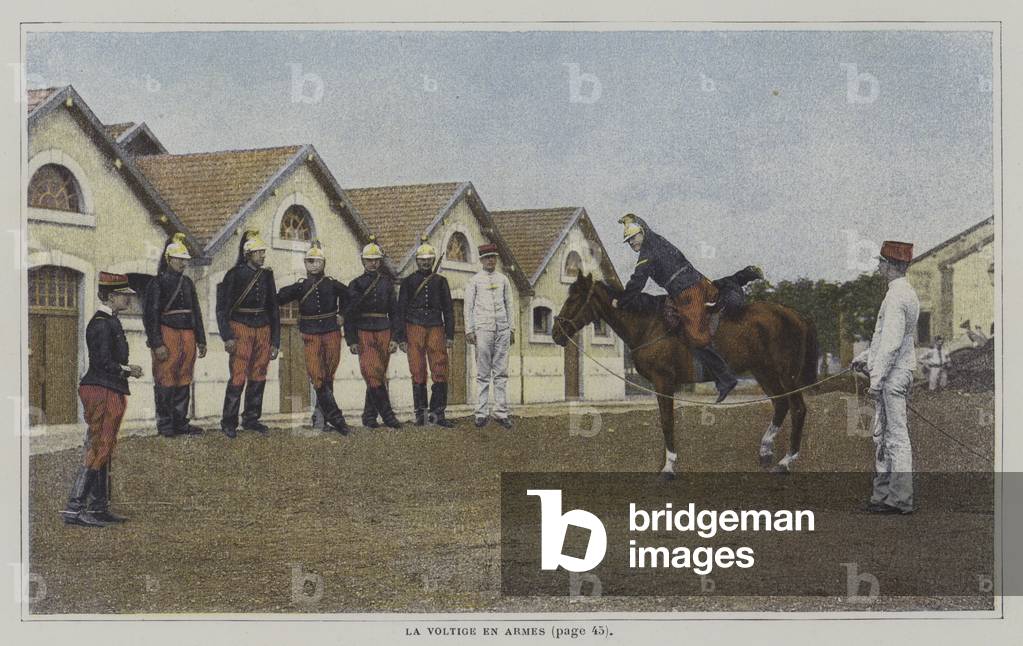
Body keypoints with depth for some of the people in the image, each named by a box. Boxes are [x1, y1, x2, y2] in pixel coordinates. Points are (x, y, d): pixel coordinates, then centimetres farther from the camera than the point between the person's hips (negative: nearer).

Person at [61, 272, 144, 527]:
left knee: (104, 450, 13)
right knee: (98, 450, -10)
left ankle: (99, 508, 19)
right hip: (102, 392, -11)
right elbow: (104, 363, -21)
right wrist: (128, 370, -8)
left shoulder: (111, 322, 16)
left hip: (110, 393, 11)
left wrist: (126, 369, 7)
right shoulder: (101, 324, -16)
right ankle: (74, 509, -8)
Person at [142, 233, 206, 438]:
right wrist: (157, 344, -16)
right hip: (168, 336, -6)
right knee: (165, 383, -3)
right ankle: (165, 425, 2)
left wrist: (201, 341, 16)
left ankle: (180, 423, 15)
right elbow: (150, 315, -9)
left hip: (187, 336, 6)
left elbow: (196, 313, 20)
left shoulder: (188, 283, 16)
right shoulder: (157, 283, -4)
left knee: (183, 382, 8)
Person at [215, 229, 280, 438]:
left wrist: (275, 341, 13)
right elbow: (222, 308, -5)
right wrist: (227, 337, -13)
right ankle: (229, 422, -2)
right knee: (238, 377, -9)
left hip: (263, 329, 5)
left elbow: (273, 308, 16)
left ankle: (251, 418, 18)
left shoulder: (266, 275, 11)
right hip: (241, 328, -5)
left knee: (258, 377, 7)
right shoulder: (235, 274, -5)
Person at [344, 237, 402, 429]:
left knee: (378, 375, 4)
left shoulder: (387, 283, 9)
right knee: (373, 374, -14)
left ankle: (369, 416, 12)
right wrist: (352, 341, -5)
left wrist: (394, 338, 2)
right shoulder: (356, 284, 3)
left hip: (384, 334, 3)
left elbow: (394, 312, 10)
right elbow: (349, 314, 2)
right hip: (364, 334, -3)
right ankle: (387, 414, -12)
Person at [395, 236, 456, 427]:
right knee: (418, 373, 0)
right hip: (414, 329, -1)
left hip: (436, 329, 1)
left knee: (440, 372, -6)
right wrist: (401, 338, -1)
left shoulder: (440, 281, 13)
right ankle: (421, 414, 6)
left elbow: (448, 309, 13)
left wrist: (450, 335, 5)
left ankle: (437, 413, 0)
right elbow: (401, 310, 6)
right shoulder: (408, 281, 8)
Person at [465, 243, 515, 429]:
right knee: (483, 374, -2)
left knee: (501, 373, 2)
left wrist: (511, 329, 11)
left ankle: (501, 412, 4)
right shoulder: (474, 280, 4)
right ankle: (481, 413, 0)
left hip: (502, 329, 3)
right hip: (482, 329, -3)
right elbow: (468, 307, 3)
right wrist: (469, 330, -4)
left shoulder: (503, 279, 13)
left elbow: (509, 305, 16)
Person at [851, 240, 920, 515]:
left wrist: (876, 379, -21)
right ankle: (883, 496, 21)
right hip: (898, 374, 10)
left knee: (896, 437, -6)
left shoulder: (896, 297, -17)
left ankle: (901, 500, -3)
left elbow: (891, 343, -22)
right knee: (881, 437, 15)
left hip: (892, 375, -10)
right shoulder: (907, 294, 15)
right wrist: (866, 356, 27)